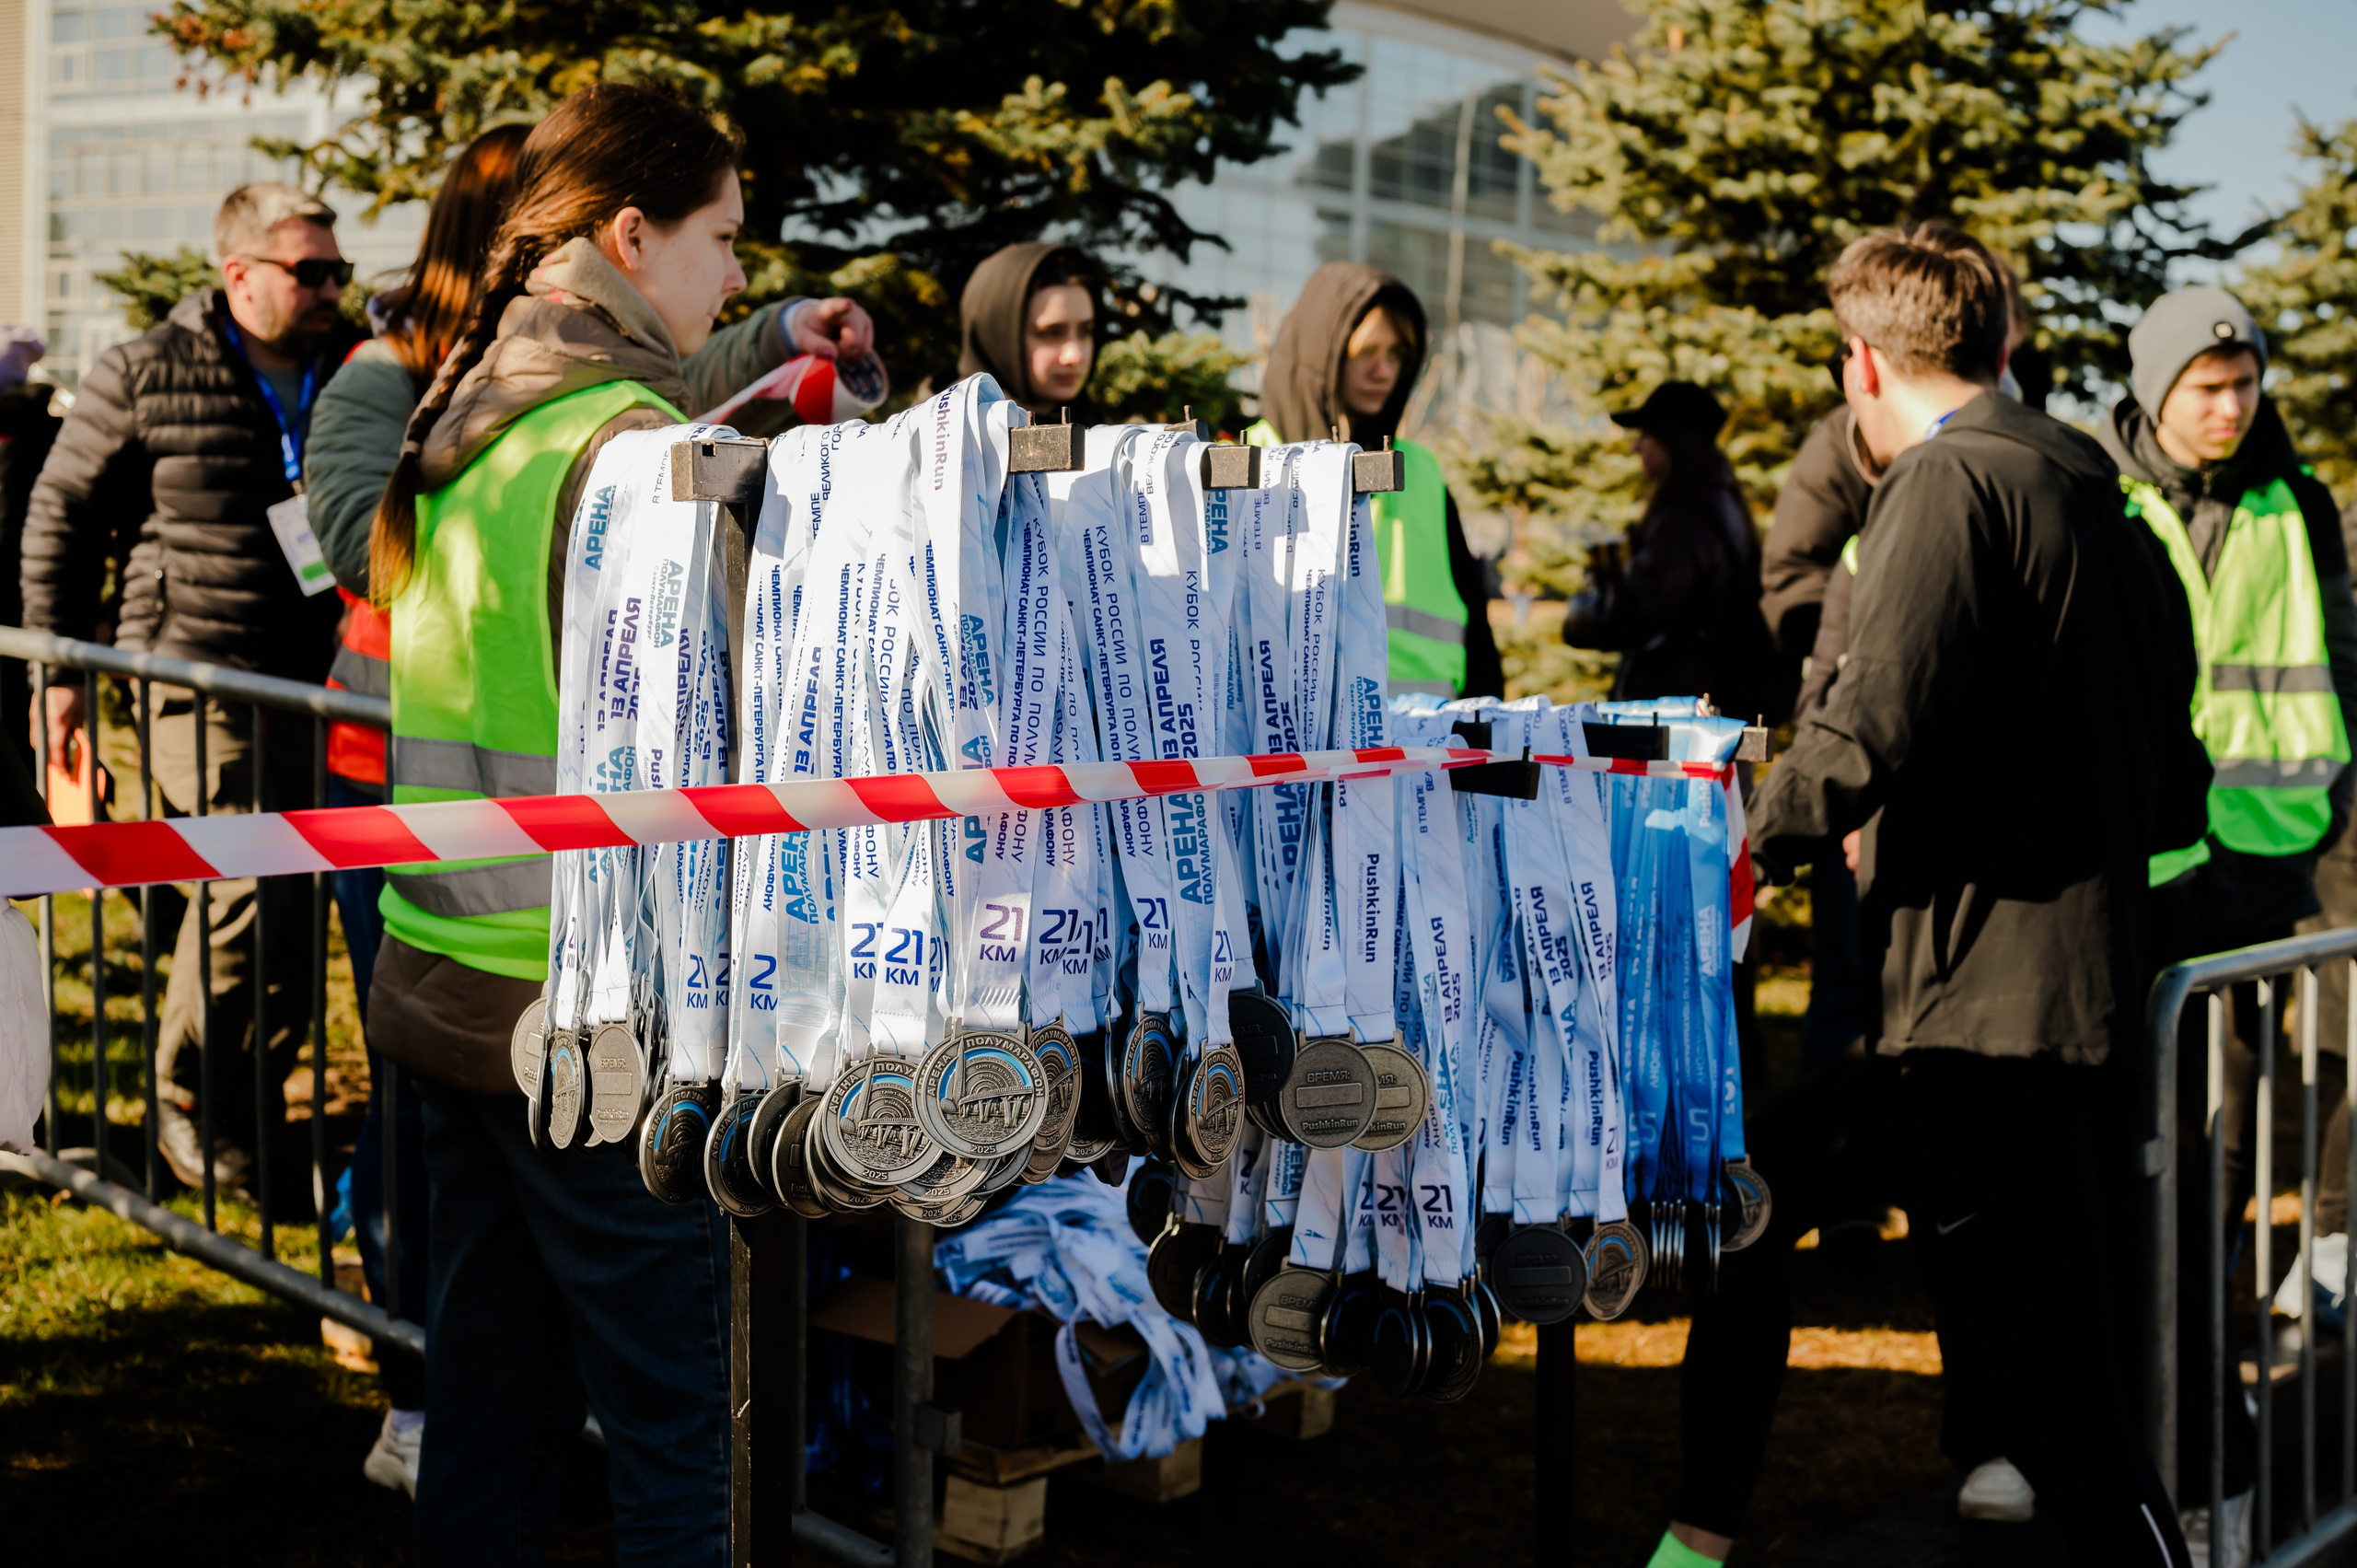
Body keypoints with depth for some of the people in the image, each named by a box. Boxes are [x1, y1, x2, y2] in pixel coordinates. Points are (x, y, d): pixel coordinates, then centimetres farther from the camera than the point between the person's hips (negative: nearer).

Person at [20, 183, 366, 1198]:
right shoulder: (145, 379, -4)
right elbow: (61, 517, 4)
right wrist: (59, 669, 3)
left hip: (312, 685, 5)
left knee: (296, 904, 7)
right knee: (250, 882, -16)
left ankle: (256, 1124, 23)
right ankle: (183, 1098, 5)